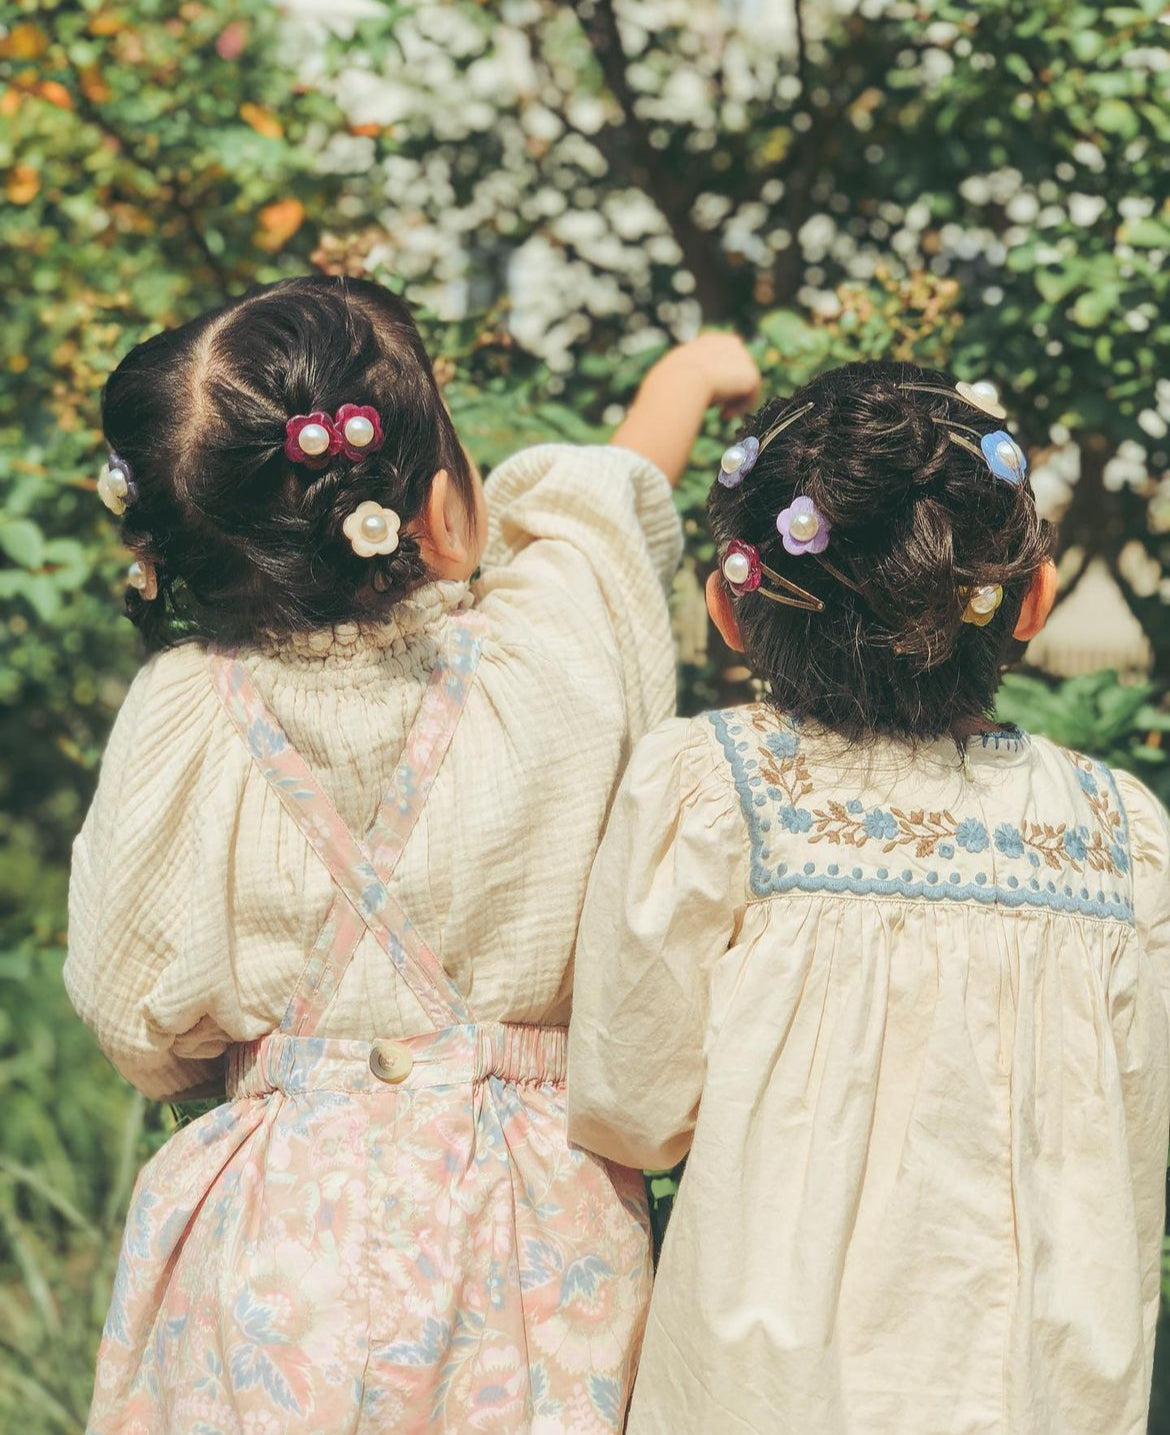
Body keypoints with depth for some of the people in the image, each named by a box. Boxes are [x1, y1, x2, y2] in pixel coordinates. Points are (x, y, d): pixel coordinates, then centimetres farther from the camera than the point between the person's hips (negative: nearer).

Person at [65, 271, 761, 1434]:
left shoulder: (183, 718, -11)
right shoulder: (553, 659, -12)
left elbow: (145, 1030, -2)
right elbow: (611, 496, 11)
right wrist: (687, 378, 32)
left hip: (280, 1228, 0)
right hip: (532, 1238, 0)